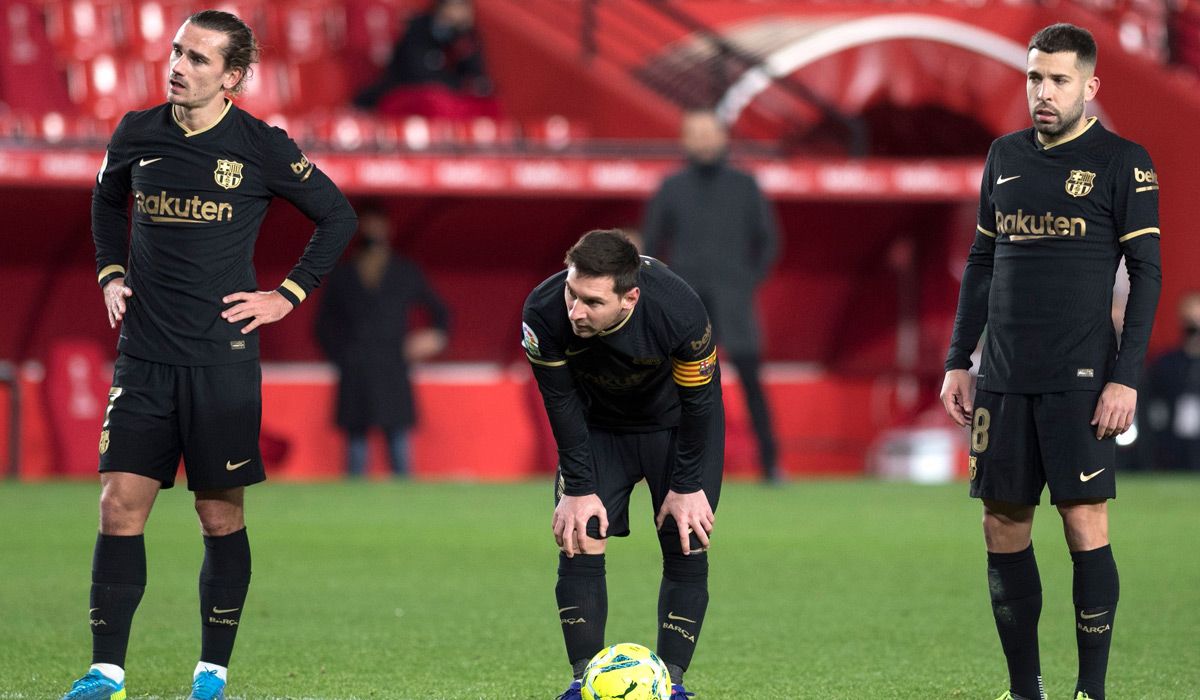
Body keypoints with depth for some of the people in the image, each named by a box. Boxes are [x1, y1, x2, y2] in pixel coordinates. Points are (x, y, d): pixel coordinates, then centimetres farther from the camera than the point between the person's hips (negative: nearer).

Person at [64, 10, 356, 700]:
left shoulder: (259, 146, -5)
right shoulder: (137, 134, 4)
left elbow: (338, 214, 7)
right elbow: (107, 201, 26)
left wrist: (288, 295, 2)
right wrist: (112, 275, 12)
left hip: (223, 359, -2)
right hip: (143, 357, 2)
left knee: (221, 517, 3)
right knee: (120, 509, -4)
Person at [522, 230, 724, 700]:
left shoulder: (679, 311, -39)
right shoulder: (544, 313, -34)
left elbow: (698, 399, -22)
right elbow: (561, 400, -17)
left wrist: (687, 485, -16)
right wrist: (579, 487, -16)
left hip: (677, 425, -2)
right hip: (597, 424, 2)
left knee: (687, 546, -8)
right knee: (579, 541, -9)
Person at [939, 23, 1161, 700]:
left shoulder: (1123, 162, -3)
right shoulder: (1006, 156, 13)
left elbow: (1147, 272, -5)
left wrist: (1126, 377, -12)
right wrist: (958, 360, 13)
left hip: (1079, 381, -5)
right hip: (1003, 378, 5)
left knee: (1086, 525, -7)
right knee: (1004, 527, 5)